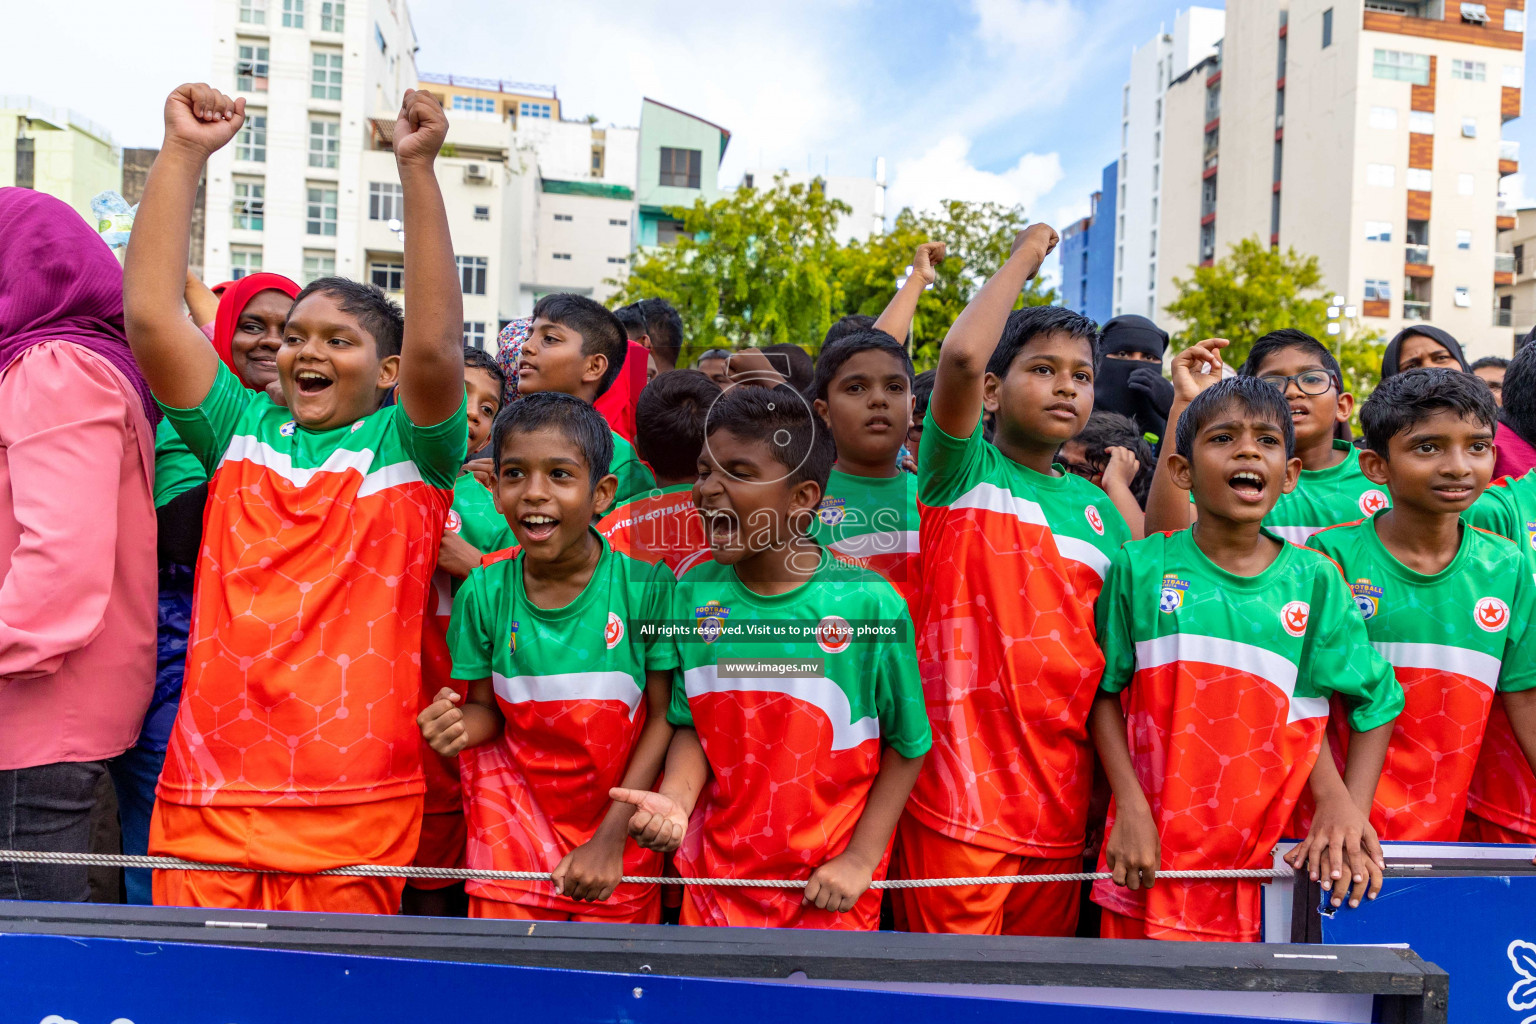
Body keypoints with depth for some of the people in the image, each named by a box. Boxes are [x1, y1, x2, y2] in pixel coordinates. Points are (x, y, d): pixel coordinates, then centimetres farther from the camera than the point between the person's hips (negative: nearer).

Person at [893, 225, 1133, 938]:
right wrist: (1025, 256, -6)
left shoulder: (1095, 505, 15)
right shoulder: (962, 472, -2)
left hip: (1059, 795, 6)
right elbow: (961, 355, -20)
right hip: (959, 792, -5)